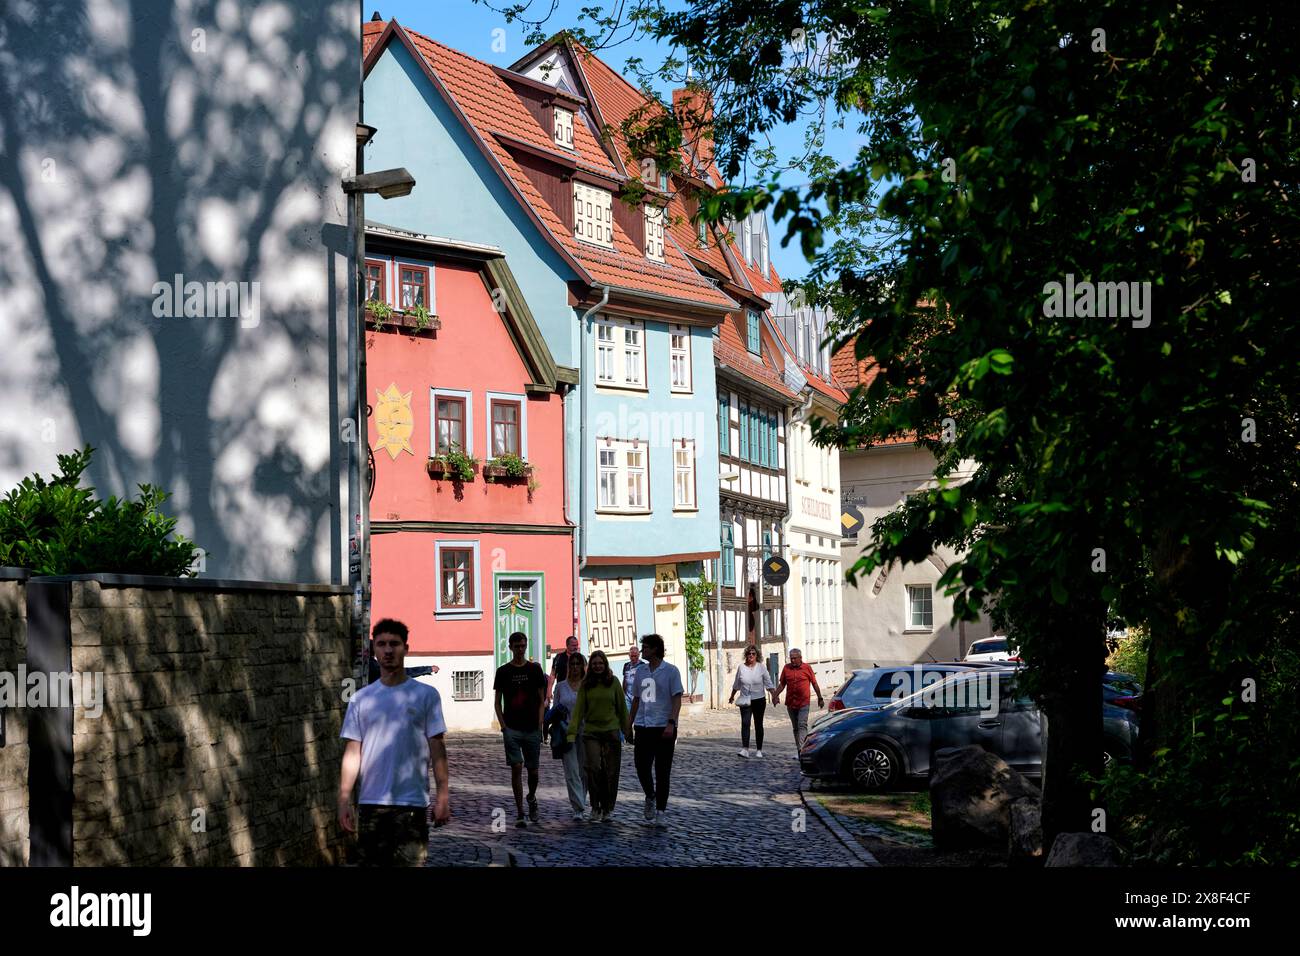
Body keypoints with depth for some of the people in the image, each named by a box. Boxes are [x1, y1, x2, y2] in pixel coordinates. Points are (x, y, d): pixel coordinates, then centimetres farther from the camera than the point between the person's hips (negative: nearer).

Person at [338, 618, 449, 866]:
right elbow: (352, 753, 7)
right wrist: (344, 800, 0)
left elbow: (437, 748, 0)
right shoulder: (360, 699, 7)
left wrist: (443, 795, -7)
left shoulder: (426, 695, 1)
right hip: (371, 803, 2)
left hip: (412, 803, -2)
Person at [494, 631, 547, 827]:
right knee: (516, 768, -7)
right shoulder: (503, 671, 3)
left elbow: (541, 700, 7)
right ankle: (519, 813, -3)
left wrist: (540, 725, -2)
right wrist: (503, 726, -4)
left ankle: (531, 798, 36)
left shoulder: (535, 669, 5)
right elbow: (497, 701, 6)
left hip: (532, 729, 1)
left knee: (532, 769, 7)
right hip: (512, 729, -1)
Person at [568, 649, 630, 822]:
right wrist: (572, 731, -8)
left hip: (612, 731, 0)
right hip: (591, 732, 0)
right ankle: (595, 807, 2)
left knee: (611, 772, 2)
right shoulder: (585, 685, 4)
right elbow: (579, 709, 1)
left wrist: (627, 729, 6)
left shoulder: (613, 682, 3)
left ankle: (608, 808, 15)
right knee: (594, 768, -11)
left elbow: (622, 707, 7)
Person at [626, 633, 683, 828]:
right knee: (641, 766, 0)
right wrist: (629, 725, 16)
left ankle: (661, 812, 7)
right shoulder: (640, 671, 13)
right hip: (643, 727, 5)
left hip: (663, 727, -4)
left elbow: (677, 699, -7)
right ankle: (650, 797, 27)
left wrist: (671, 723, -19)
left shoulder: (670, 671, -3)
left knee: (662, 771, 0)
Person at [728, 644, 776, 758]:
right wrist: (732, 696, 24)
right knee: (745, 723, -15)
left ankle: (759, 750, 17)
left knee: (758, 725, 8)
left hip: (759, 700, 0)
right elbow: (736, 684, 14)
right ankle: (745, 749, -23)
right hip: (745, 701, 0)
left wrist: (774, 695, -15)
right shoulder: (741, 667, 1)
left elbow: (768, 683, -3)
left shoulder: (761, 667, -2)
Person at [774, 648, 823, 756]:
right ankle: (798, 749, 19)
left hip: (803, 703, -4)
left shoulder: (807, 668, -1)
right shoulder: (786, 668, 7)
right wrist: (775, 695, 0)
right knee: (795, 727, 11)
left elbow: (814, 684, 6)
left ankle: (801, 749, -22)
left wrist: (820, 698, 8)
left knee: (802, 725, -14)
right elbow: (782, 684, 13)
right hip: (790, 703, 4)